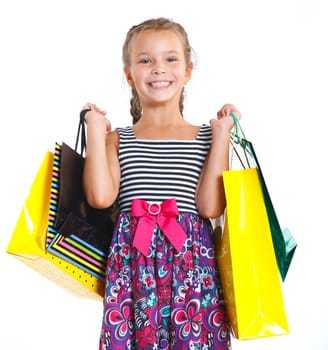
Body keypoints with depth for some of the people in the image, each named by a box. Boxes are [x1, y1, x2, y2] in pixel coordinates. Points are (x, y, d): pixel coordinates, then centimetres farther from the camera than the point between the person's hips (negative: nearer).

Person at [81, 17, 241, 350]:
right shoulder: (117, 139, 9)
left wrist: (221, 135, -2)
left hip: (191, 260, 0)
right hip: (131, 263, 1)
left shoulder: (207, 136, 7)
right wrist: (95, 129, 2)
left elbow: (211, 206, -5)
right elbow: (100, 197, -8)